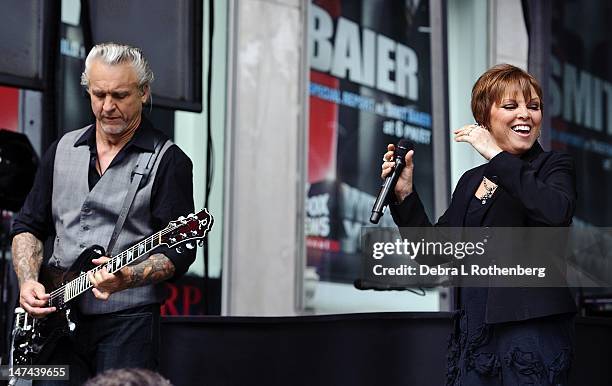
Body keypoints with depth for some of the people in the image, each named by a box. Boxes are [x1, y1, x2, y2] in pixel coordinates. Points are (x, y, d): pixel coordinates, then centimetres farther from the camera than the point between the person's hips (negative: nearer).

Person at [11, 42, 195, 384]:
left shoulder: (169, 161, -2)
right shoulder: (63, 150, 14)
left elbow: (179, 251, -8)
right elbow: (29, 226, 18)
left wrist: (127, 278, -25)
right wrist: (29, 281, 1)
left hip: (127, 322, -4)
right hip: (55, 321, 4)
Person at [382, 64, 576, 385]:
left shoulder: (553, 166, 1)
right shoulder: (470, 181, 15)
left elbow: (557, 213, -22)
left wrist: (496, 156, -17)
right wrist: (405, 194, 2)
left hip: (532, 331, -5)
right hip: (475, 332, 5)